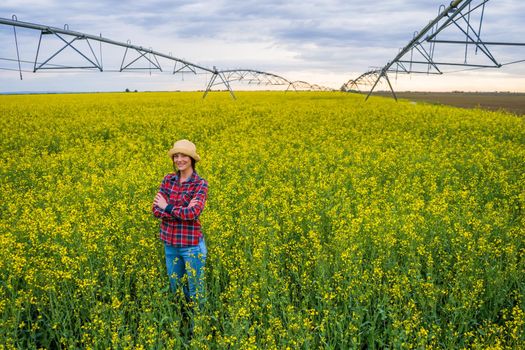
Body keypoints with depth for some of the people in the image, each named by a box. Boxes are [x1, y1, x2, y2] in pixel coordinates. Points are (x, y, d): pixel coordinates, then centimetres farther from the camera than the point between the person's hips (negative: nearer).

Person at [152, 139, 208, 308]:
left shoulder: (200, 184, -10)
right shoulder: (168, 179, 3)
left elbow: (193, 213, -23)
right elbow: (156, 210, -5)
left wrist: (167, 207, -12)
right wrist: (183, 211, -17)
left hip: (192, 244, -5)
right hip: (170, 243, 5)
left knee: (195, 290, 9)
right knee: (175, 287, 20)